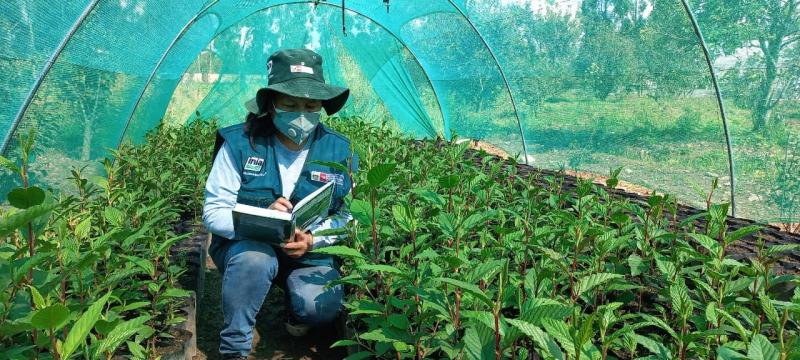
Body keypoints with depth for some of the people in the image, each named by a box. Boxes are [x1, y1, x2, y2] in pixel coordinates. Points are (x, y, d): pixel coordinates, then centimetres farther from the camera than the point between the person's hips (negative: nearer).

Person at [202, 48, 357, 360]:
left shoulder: (338, 151, -7)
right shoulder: (239, 143, -13)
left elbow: (347, 216, -4)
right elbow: (213, 212, -13)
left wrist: (312, 239, -25)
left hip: (310, 254, 1)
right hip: (246, 245, -1)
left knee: (320, 307, -27)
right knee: (255, 257, -36)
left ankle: (297, 310, 13)